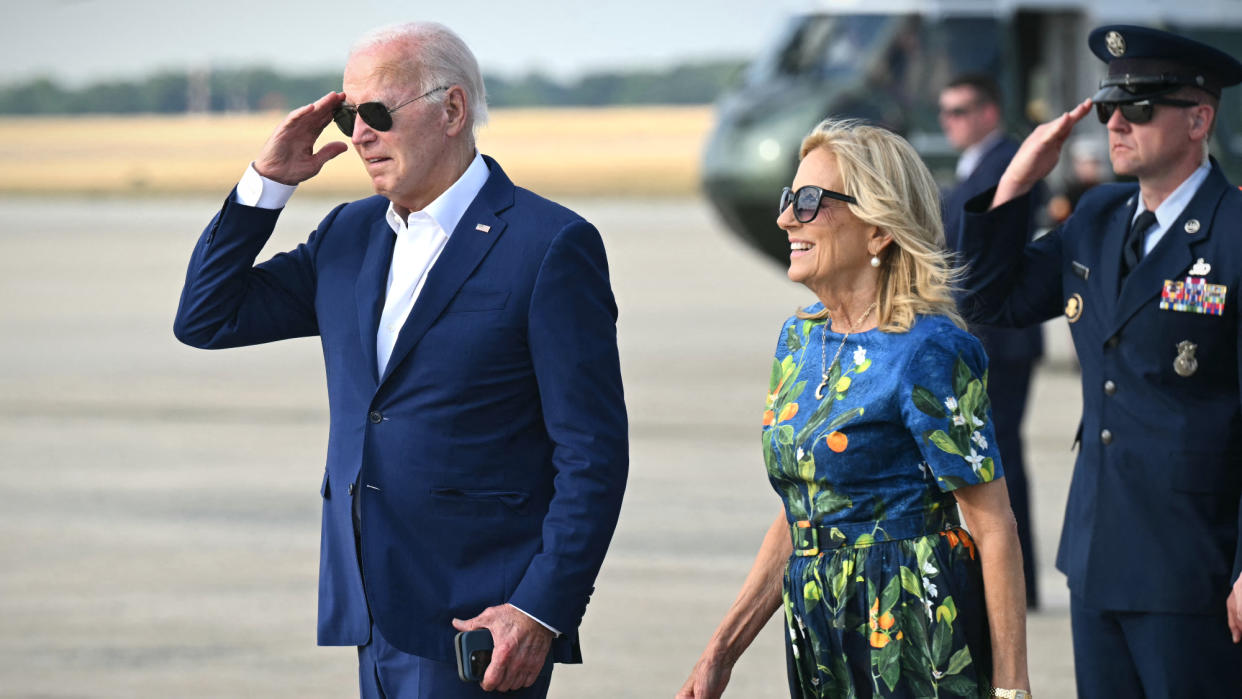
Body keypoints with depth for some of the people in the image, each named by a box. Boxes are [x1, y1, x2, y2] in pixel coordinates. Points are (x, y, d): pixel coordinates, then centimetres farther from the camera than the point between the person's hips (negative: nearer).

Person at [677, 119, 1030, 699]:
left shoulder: (927, 352, -13)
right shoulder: (798, 339, 10)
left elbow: (994, 527, -13)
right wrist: (721, 652, 11)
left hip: (915, 631, -7)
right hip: (819, 638, 7)